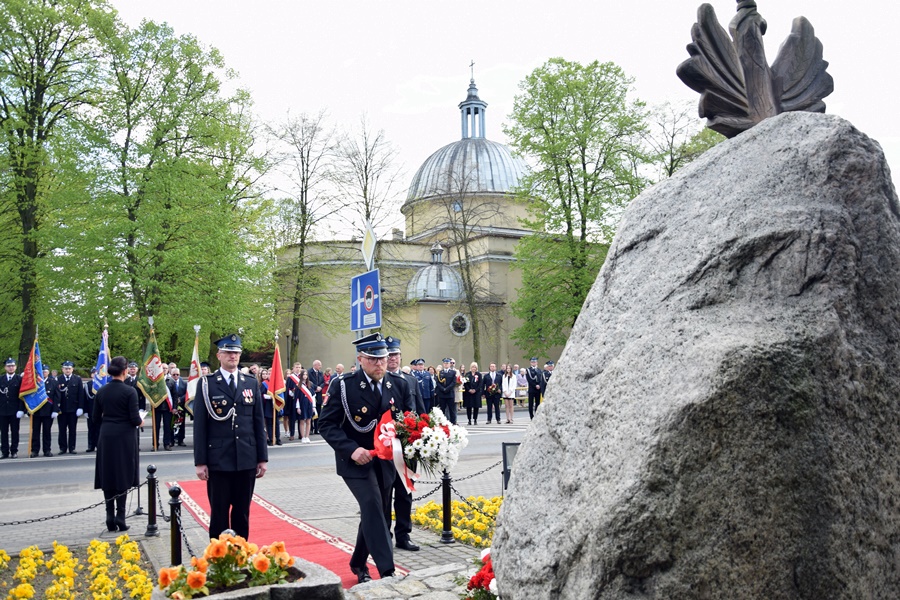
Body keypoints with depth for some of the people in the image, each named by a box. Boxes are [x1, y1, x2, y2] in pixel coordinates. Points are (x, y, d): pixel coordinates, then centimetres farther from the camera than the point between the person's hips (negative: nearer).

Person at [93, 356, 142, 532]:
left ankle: (110, 520, 10)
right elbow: (135, 419, -13)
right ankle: (120, 518, 0)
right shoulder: (130, 391, -12)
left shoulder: (101, 392, 2)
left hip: (106, 438, 4)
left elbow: (95, 418, 6)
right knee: (123, 477, 3)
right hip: (124, 438, -4)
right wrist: (140, 421, 8)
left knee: (107, 477, 9)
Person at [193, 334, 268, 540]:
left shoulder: (251, 383, 8)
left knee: (242, 513, 10)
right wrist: (200, 461, -7)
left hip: (247, 460, 3)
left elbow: (259, 422, 9)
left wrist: (262, 457, 6)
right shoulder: (207, 384, -1)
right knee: (219, 513, 4)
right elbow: (199, 425, -3)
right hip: (218, 461, -3)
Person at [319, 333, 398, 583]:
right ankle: (387, 573, -21)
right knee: (373, 508, -21)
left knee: (373, 514, 14)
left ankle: (358, 564, 35)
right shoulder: (343, 385, -10)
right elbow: (326, 424, -11)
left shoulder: (392, 387, 6)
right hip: (355, 460, -6)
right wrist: (351, 449, -23)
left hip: (384, 462, 6)